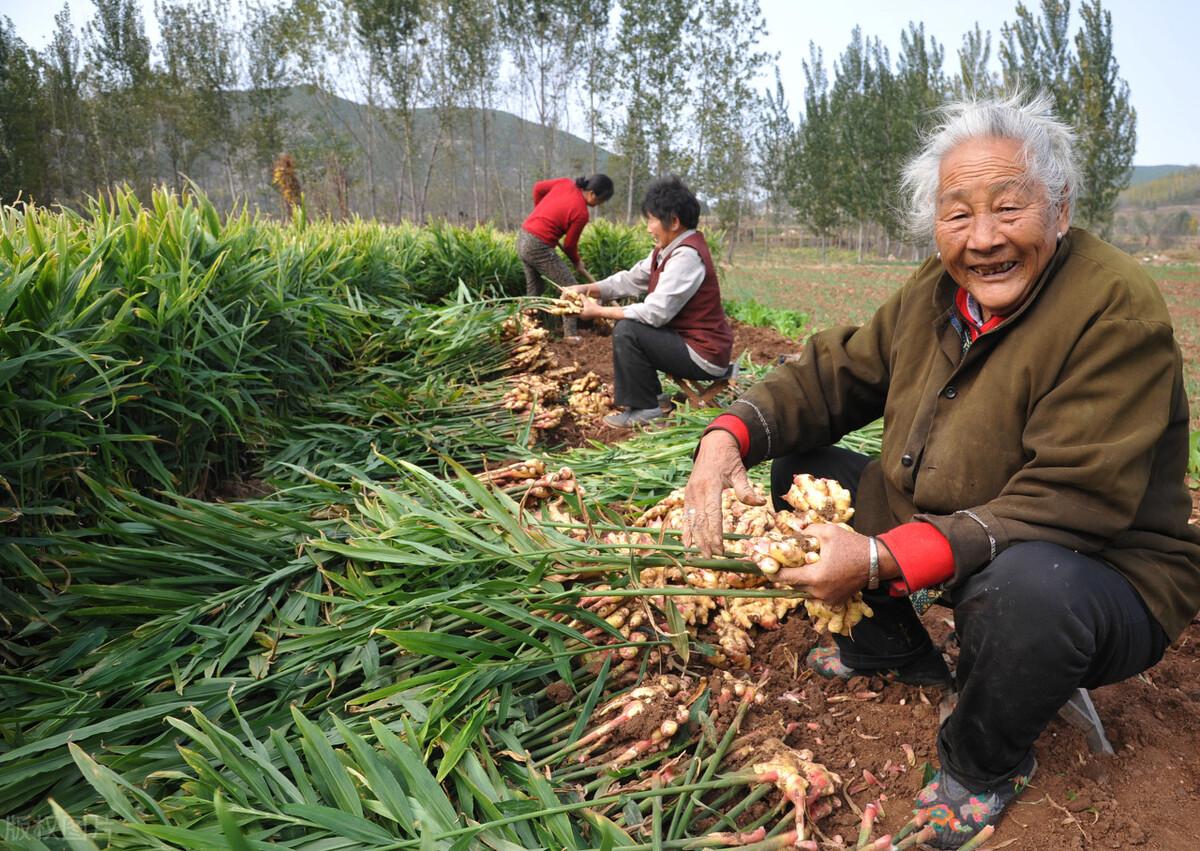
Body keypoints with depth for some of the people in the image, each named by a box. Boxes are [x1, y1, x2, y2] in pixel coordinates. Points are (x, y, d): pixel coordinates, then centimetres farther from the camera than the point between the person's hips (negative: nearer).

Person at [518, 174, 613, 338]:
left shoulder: (565, 183, 1)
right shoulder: (581, 213, -17)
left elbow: (538, 187, 13)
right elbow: (569, 245, -6)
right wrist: (577, 263, 12)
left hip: (523, 239, 9)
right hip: (539, 247, -8)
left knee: (533, 288, 20)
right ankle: (570, 335, -2)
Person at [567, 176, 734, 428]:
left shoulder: (686, 256, -22)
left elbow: (655, 313, -27)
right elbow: (632, 280, 9)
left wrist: (599, 311, -18)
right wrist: (588, 289, -3)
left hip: (704, 356, -10)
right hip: (685, 338, 10)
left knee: (627, 331, -18)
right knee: (630, 324, 19)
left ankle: (644, 410, -7)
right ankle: (651, 397, 23)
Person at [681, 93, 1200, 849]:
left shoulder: (1116, 307, -24)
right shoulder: (936, 293, -2)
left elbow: (1070, 503, -31)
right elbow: (834, 375, 3)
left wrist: (883, 559, -38)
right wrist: (729, 437, -18)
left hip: (1101, 580, -6)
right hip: (932, 531, 7)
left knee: (1027, 582, -41)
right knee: (794, 469, 3)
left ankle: (986, 764, -5)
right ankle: (895, 647, 23)